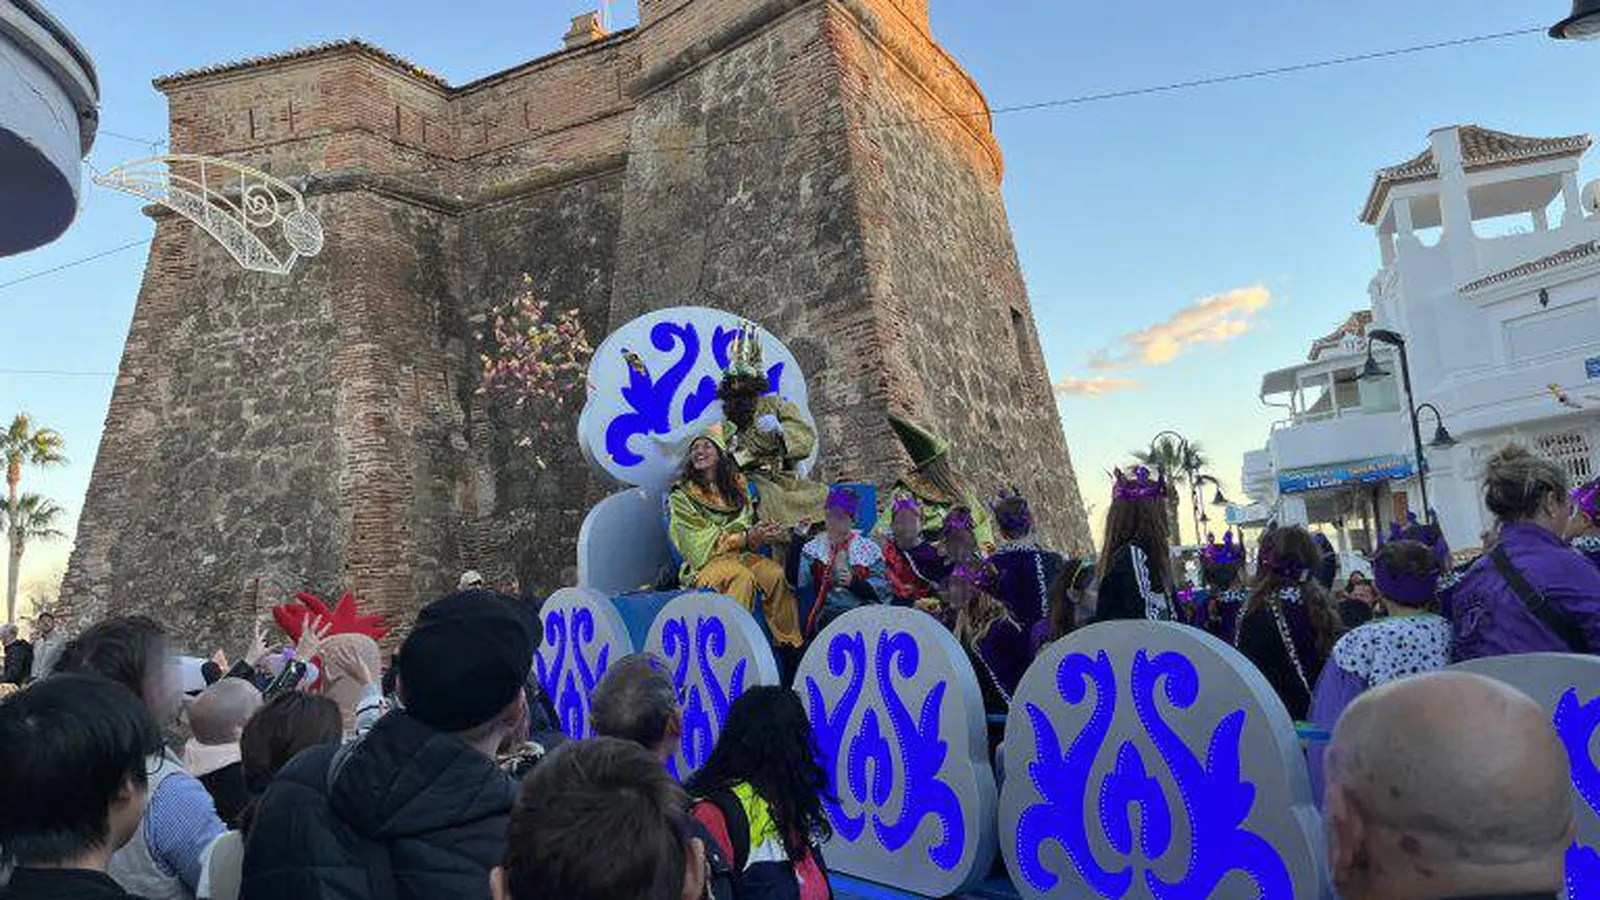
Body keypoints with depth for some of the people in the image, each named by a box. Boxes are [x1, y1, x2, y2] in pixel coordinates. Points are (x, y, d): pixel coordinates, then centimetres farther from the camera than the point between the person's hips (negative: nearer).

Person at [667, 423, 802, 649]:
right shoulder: (681, 495, -3)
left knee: (776, 573, -23)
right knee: (743, 577, -34)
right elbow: (704, 542, -10)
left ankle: (789, 644, -14)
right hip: (705, 562, -4)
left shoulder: (736, 484, 13)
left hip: (741, 554, 5)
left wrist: (762, 533, -11)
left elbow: (747, 524, 13)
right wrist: (747, 537, -18)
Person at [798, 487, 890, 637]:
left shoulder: (869, 548, 9)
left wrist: (854, 582, -14)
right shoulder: (814, 548, 11)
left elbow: (880, 589, 2)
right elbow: (795, 582, -4)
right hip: (827, 612, 0)